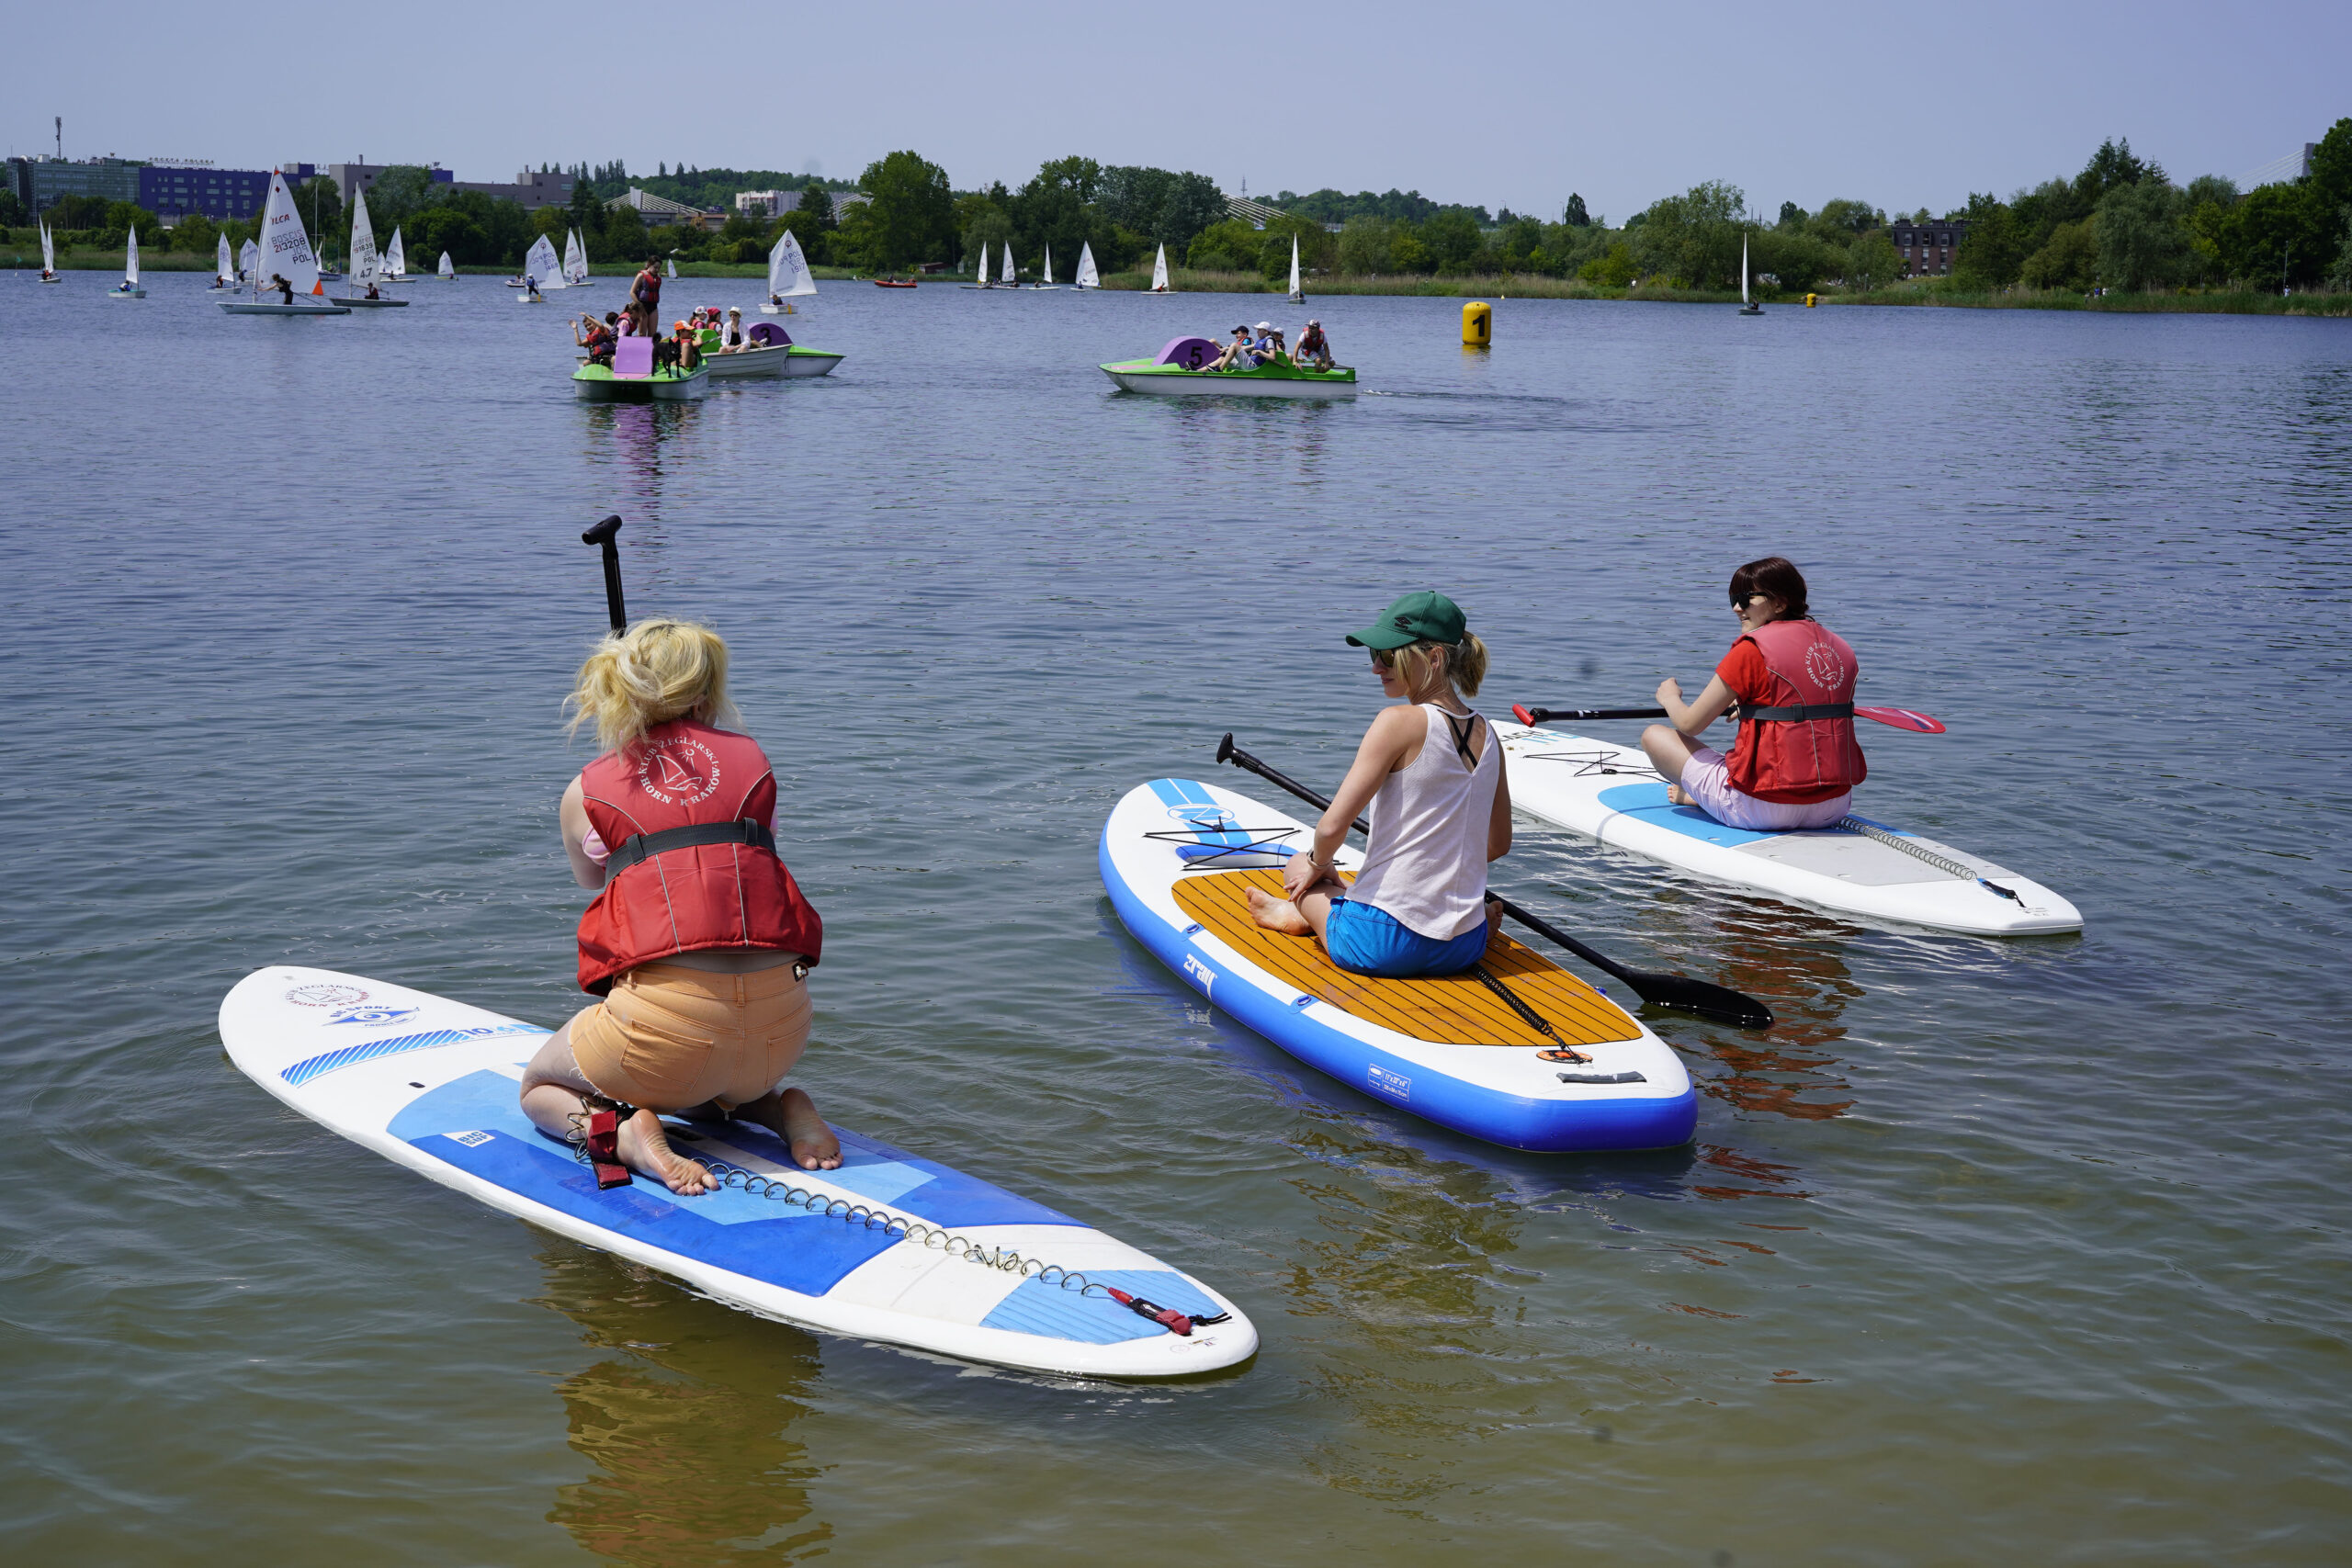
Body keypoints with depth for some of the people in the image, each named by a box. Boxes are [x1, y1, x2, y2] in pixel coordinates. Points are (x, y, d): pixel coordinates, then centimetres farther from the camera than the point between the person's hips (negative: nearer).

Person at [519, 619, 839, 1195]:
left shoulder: (584, 793, 6)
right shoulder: (753, 760, 10)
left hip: (668, 1021, -3)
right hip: (782, 1025, 3)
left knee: (538, 1089, 27)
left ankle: (625, 1132, -4)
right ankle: (779, 1108, 8)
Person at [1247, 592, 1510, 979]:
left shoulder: (1400, 722, -16)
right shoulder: (1486, 734, 4)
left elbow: (1332, 827, -17)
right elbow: (1498, 844, 15)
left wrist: (1318, 864, 4)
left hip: (1383, 943, -7)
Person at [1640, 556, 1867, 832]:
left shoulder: (1752, 651, -11)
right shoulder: (1841, 650, 7)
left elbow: (1689, 725, -5)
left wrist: (1670, 698, 18)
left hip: (1767, 810, -6)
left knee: (1654, 735, 10)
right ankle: (1699, 796, 45)